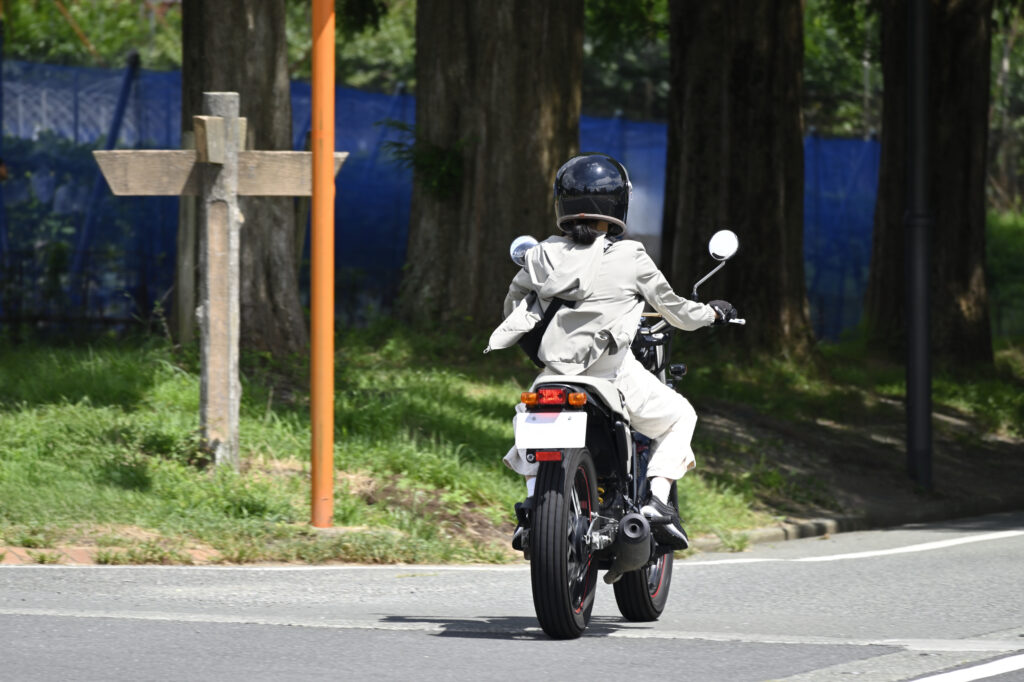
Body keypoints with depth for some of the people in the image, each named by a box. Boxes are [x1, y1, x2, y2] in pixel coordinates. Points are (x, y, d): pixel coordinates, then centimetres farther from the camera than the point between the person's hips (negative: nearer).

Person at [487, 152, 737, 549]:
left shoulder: (543, 254, 4)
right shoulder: (629, 258, -3)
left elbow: (515, 306, 14)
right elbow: (674, 309, 6)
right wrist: (712, 313, 26)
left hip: (556, 371, 3)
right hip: (613, 373, -3)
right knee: (680, 416, 20)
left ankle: (534, 500, 12)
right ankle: (657, 501, -2)